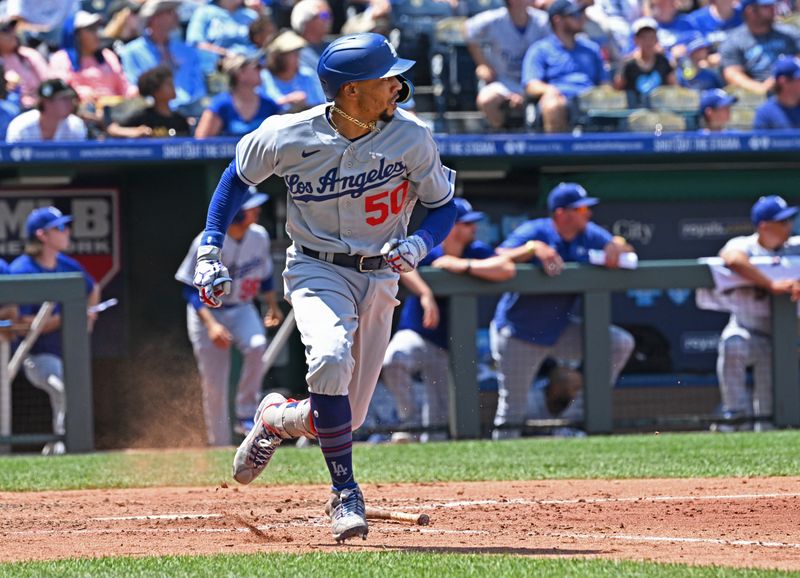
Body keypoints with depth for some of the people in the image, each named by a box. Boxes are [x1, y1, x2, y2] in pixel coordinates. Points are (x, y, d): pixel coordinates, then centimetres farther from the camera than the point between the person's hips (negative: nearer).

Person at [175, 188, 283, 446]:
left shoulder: (259, 236, -5)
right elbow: (191, 289, -18)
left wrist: (272, 306, 16)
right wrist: (210, 324, -28)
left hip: (242, 310, 3)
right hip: (209, 312, -3)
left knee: (257, 346, -29)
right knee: (214, 387, -2)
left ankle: (246, 415, -16)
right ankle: (220, 447, 12)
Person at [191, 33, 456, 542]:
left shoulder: (412, 138, -11)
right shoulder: (288, 137, -13)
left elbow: (444, 207, 2)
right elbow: (238, 176, 6)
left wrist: (419, 244, -20)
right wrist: (209, 252, 1)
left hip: (379, 277, 2)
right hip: (316, 268, -2)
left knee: (345, 419, 2)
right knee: (330, 359, -34)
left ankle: (275, 418, 37)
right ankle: (345, 494, -20)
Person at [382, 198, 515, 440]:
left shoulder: (477, 252, -2)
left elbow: (507, 269, -18)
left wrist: (464, 265, -24)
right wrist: (425, 295, -44)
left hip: (447, 348, 4)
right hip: (415, 335, -3)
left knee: (440, 419, 1)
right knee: (393, 359, -36)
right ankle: (412, 422, -22)